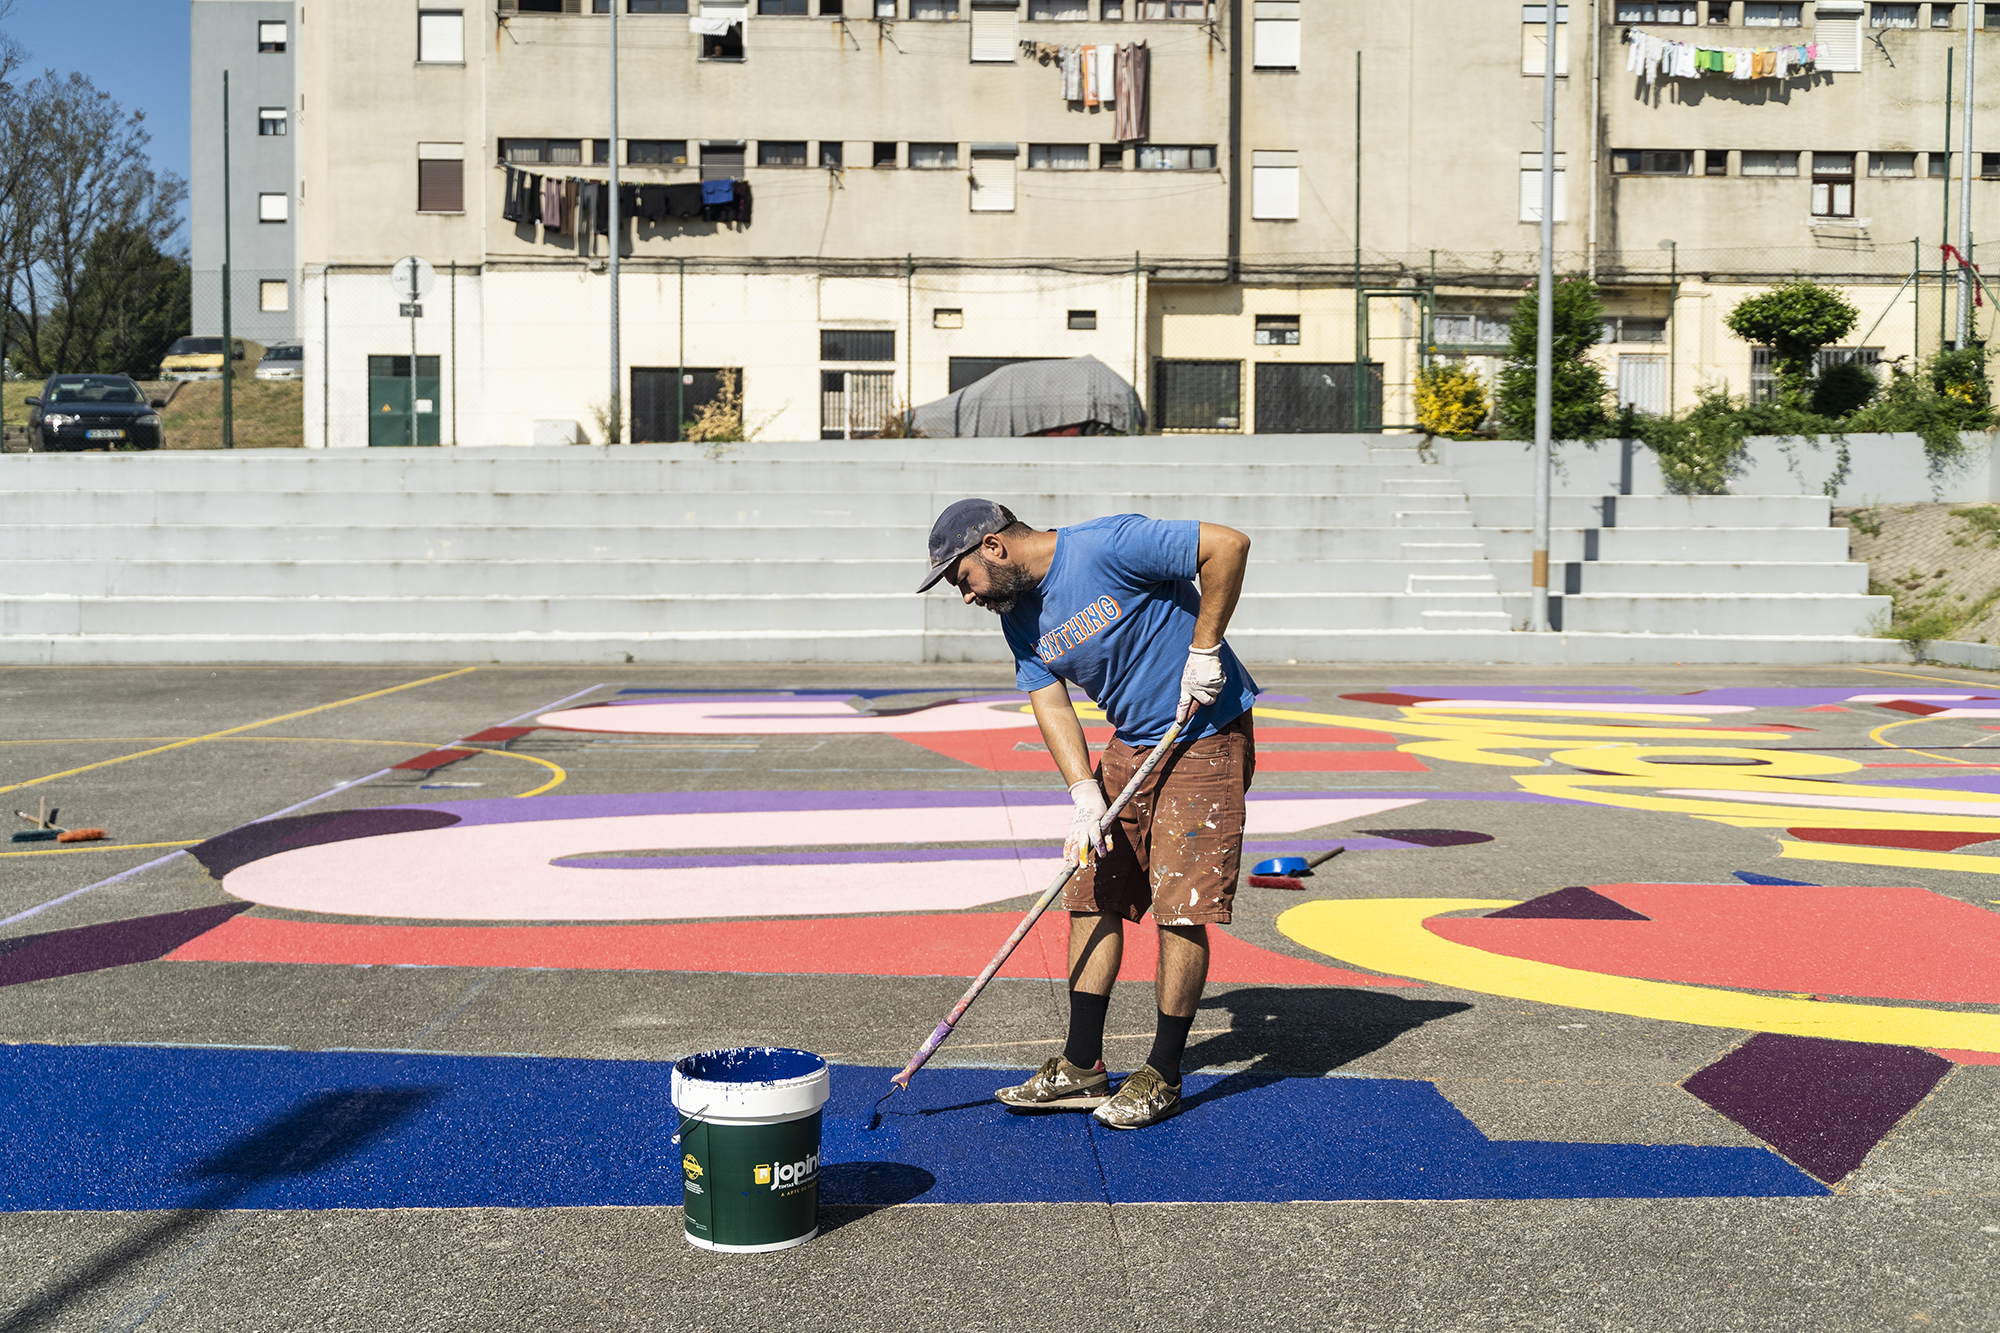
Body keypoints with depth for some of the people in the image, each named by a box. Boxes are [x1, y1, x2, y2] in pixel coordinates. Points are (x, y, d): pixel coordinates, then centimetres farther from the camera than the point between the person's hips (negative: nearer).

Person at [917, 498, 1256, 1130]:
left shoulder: (1108, 546, -22)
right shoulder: (1019, 614, 3)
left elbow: (1228, 544, -23)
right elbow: (1051, 702, -1)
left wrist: (1205, 650, -20)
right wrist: (1085, 793, -15)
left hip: (1207, 737, -8)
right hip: (1130, 744, 8)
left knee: (1180, 907, -8)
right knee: (1092, 897, 5)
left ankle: (1163, 1077, 5)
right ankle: (1082, 1067, 14)